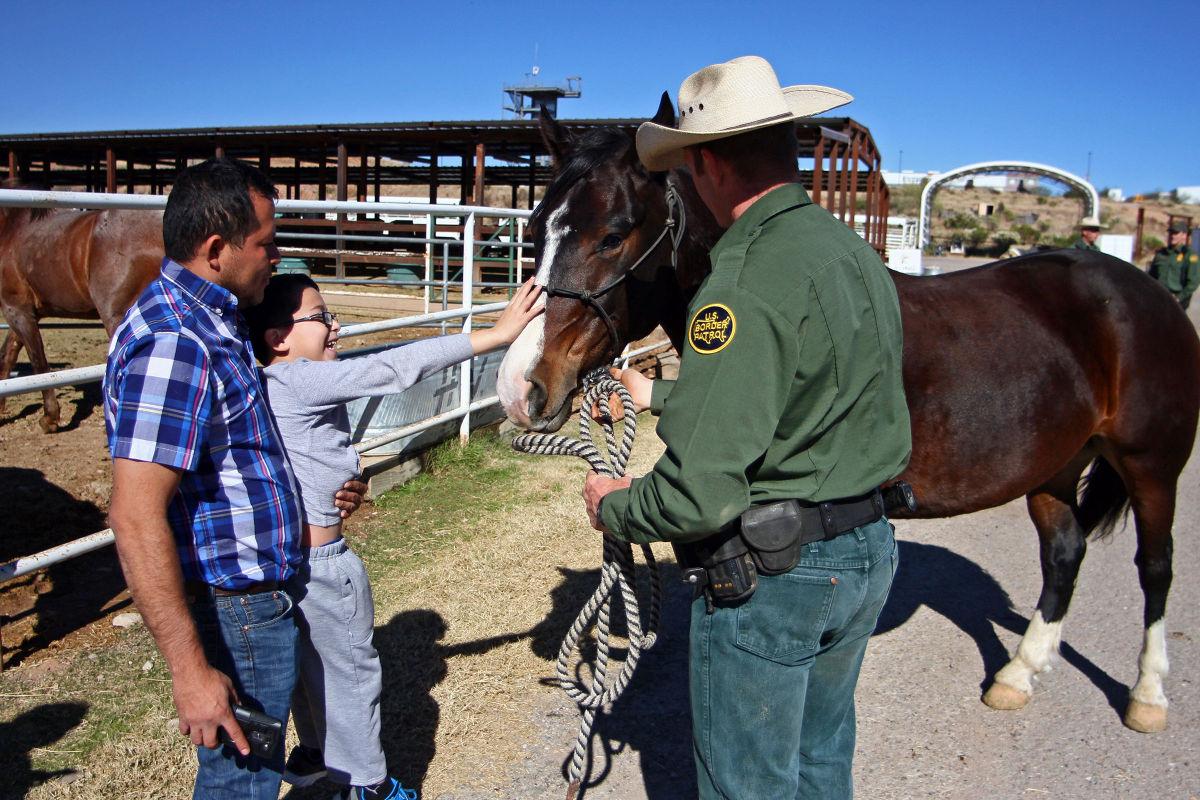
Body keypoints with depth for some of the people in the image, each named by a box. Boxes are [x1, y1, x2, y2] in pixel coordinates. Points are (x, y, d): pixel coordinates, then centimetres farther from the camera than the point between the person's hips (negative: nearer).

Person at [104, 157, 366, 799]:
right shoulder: (173, 342, -25)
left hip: (257, 596, 10)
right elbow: (136, 519, -30)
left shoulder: (211, 323, 7)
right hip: (235, 615, -10)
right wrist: (191, 670, -28)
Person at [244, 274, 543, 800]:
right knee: (353, 671, 10)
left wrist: (342, 485, 1)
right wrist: (497, 334, -30)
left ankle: (315, 754, 47)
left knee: (310, 664, 26)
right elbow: (396, 369, -29)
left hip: (285, 555, 9)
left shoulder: (273, 386, 4)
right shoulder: (298, 381, -23)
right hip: (321, 562, -8)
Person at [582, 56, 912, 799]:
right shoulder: (859, 253, 4)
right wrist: (661, 394, 20)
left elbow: (702, 493, -29)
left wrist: (614, 505, -9)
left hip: (771, 571, -9)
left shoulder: (747, 282, -26)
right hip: (870, 550, 9)